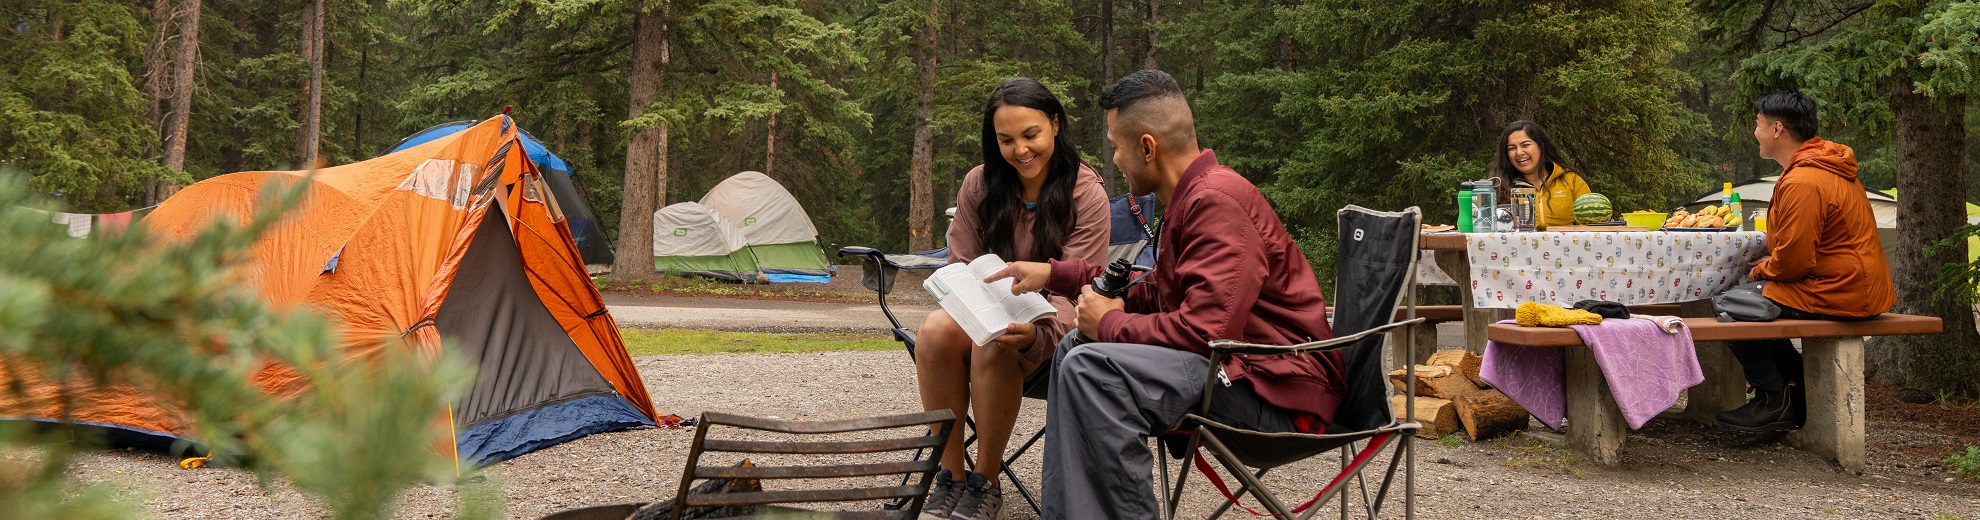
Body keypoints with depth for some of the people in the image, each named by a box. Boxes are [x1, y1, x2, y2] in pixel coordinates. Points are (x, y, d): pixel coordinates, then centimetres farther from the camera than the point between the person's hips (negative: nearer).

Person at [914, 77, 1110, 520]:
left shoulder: (1086, 195, -10)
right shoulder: (979, 185, 1)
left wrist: (1036, 333, -36)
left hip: (1050, 335, -3)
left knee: (994, 346, -36)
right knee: (936, 331, -31)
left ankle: (985, 484, -18)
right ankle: (950, 477, -18)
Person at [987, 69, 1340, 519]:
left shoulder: (1216, 202, -19)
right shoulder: (1192, 198, 12)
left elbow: (1205, 331, -27)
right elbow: (1159, 296, 24)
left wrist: (1109, 323, -11)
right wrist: (1055, 275, 24)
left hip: (1279, 393, -11)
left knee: (1091, 369, -27)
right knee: (1074, 348, 18)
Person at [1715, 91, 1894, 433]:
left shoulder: (1802, 183, -21)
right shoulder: (1827, 167, 13)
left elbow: (1794, 262, -22)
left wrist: (1761, 271, -1)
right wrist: (1772, 260, 10)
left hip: (1838, 296, -11)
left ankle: (1775, 401, 1)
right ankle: (1798, 391, 20)